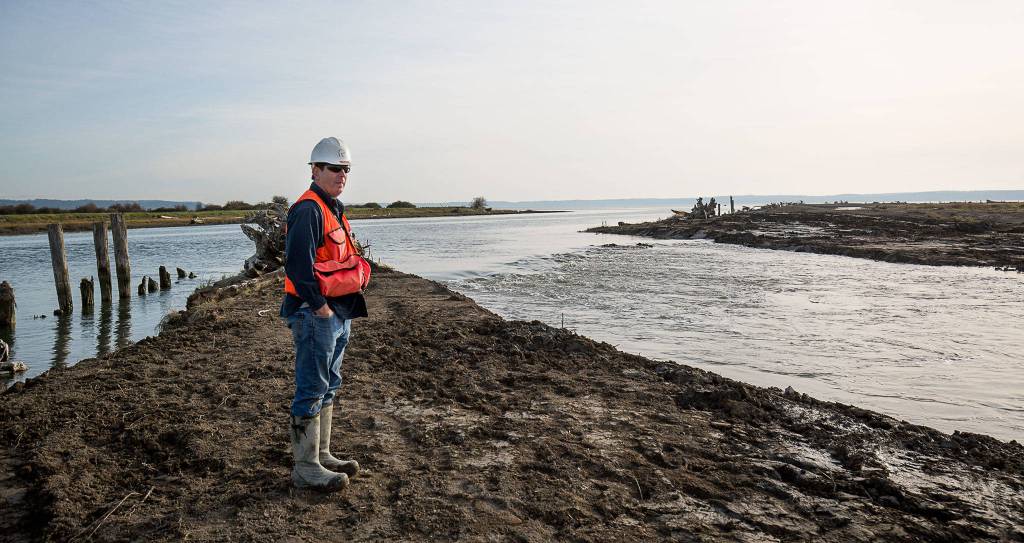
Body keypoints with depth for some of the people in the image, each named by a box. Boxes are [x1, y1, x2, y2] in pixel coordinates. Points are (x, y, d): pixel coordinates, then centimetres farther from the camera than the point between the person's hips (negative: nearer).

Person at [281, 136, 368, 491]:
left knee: (328, 388, 16)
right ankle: (306, 468, 5)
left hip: (338, 314, 10)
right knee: (312, 391, -4)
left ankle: (321, 455, 28)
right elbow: (298, 265, -24)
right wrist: (320, 307, -20)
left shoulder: (334, 209, 17)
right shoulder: (307, 210, -14)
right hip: (315, 315, -10)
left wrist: (351, 305, 15)